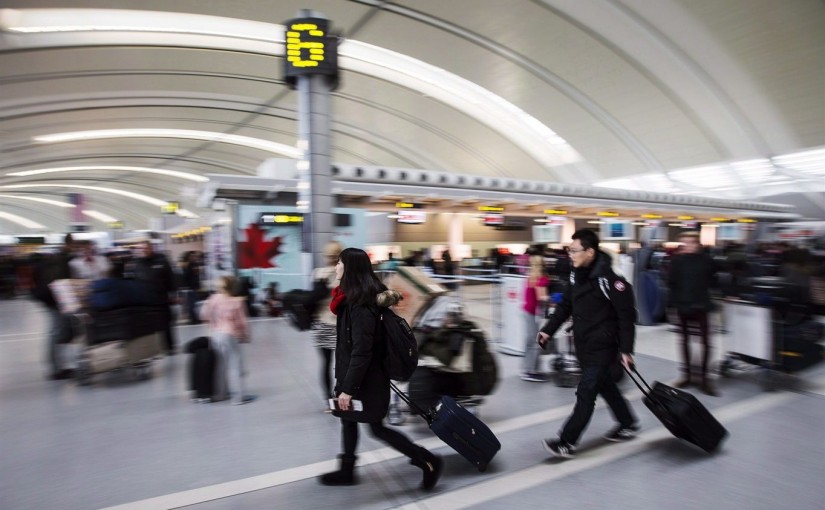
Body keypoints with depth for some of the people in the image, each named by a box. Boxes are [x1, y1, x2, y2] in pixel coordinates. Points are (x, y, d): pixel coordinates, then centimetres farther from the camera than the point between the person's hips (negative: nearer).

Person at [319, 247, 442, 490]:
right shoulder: (353, 297, 6)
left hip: (366, 378, -10)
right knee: (348, 419, 20)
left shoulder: (360, 304, -25)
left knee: (377, 428, 3)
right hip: (357, 375, 10)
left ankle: (428, 461, 11)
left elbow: (361, 351, -27)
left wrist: (348, 388, -23)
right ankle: (347, 470, 36)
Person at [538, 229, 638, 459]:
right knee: (605, 386, 22)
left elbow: (626, 316, -17)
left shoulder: (608, 279, -21)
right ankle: (628, 424, 43)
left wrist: (626, 350, -17)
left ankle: (567, 443, 0)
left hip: (602, 347, -8)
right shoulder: (576, 274, 4)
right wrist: (548, 330, 6)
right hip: (583, 344, 8)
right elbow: (565, 306, 11)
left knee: (585, 393, -6)